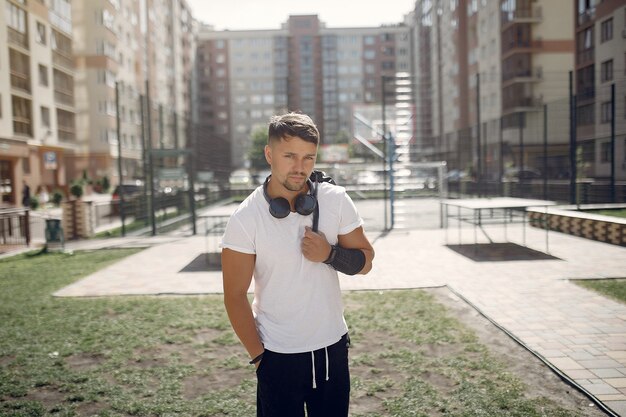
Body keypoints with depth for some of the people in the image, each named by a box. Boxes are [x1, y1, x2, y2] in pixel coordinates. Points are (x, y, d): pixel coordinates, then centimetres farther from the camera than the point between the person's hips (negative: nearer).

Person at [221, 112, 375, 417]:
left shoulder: (336, 200, -6)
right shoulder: (245, 219, -13)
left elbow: (365, 261, 2)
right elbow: (235, 296, -9)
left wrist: (330, 254, -17)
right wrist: (258, 356, -7)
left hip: (332, 347, 3)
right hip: (279, 357, -3)